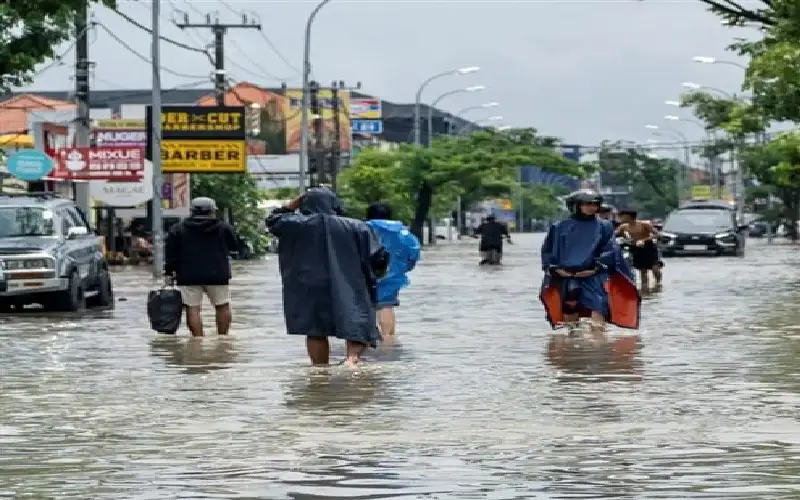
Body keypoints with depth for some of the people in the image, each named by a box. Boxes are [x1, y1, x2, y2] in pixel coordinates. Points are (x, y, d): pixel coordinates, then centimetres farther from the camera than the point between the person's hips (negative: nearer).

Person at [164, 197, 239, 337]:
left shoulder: (178, 229, 2)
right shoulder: (224, 228, 3)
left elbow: (171, 254, 0)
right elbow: (234, 246, 14)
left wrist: (170, 272, 5)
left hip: (189, 277, 0)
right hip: (217, 275, 1)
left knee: (193, 308, -1)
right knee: (222, 306, 14)